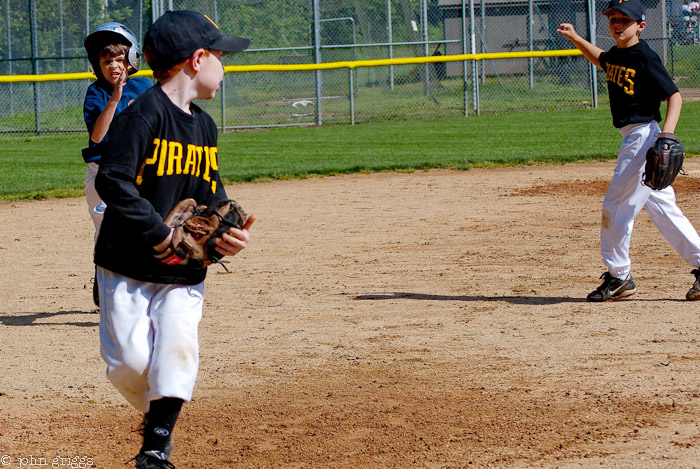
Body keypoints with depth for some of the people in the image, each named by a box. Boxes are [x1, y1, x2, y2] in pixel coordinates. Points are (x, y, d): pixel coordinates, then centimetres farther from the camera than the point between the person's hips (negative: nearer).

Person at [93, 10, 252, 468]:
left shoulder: (205, 126, 10)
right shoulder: (144, 113, -14)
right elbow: (112, 182, -22)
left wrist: (227, 233, -6)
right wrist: (162, 233, -23)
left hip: (183, 275, 5)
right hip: (127, 270, -5)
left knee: (178, 345, -15)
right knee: (130, 361, -11)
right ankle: (159, 414, 19)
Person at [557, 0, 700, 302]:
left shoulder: (645, 58, -15)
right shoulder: (616, 54, 11)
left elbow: (674, 95, -18)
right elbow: (601, 60, 36)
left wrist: (667, 130, -32)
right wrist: (575, 38, 28)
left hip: (645, 137, -9)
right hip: (633, 139, 9)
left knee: (617, 206, -4)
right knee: (661, 208, 10)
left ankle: (618, 277, 6)